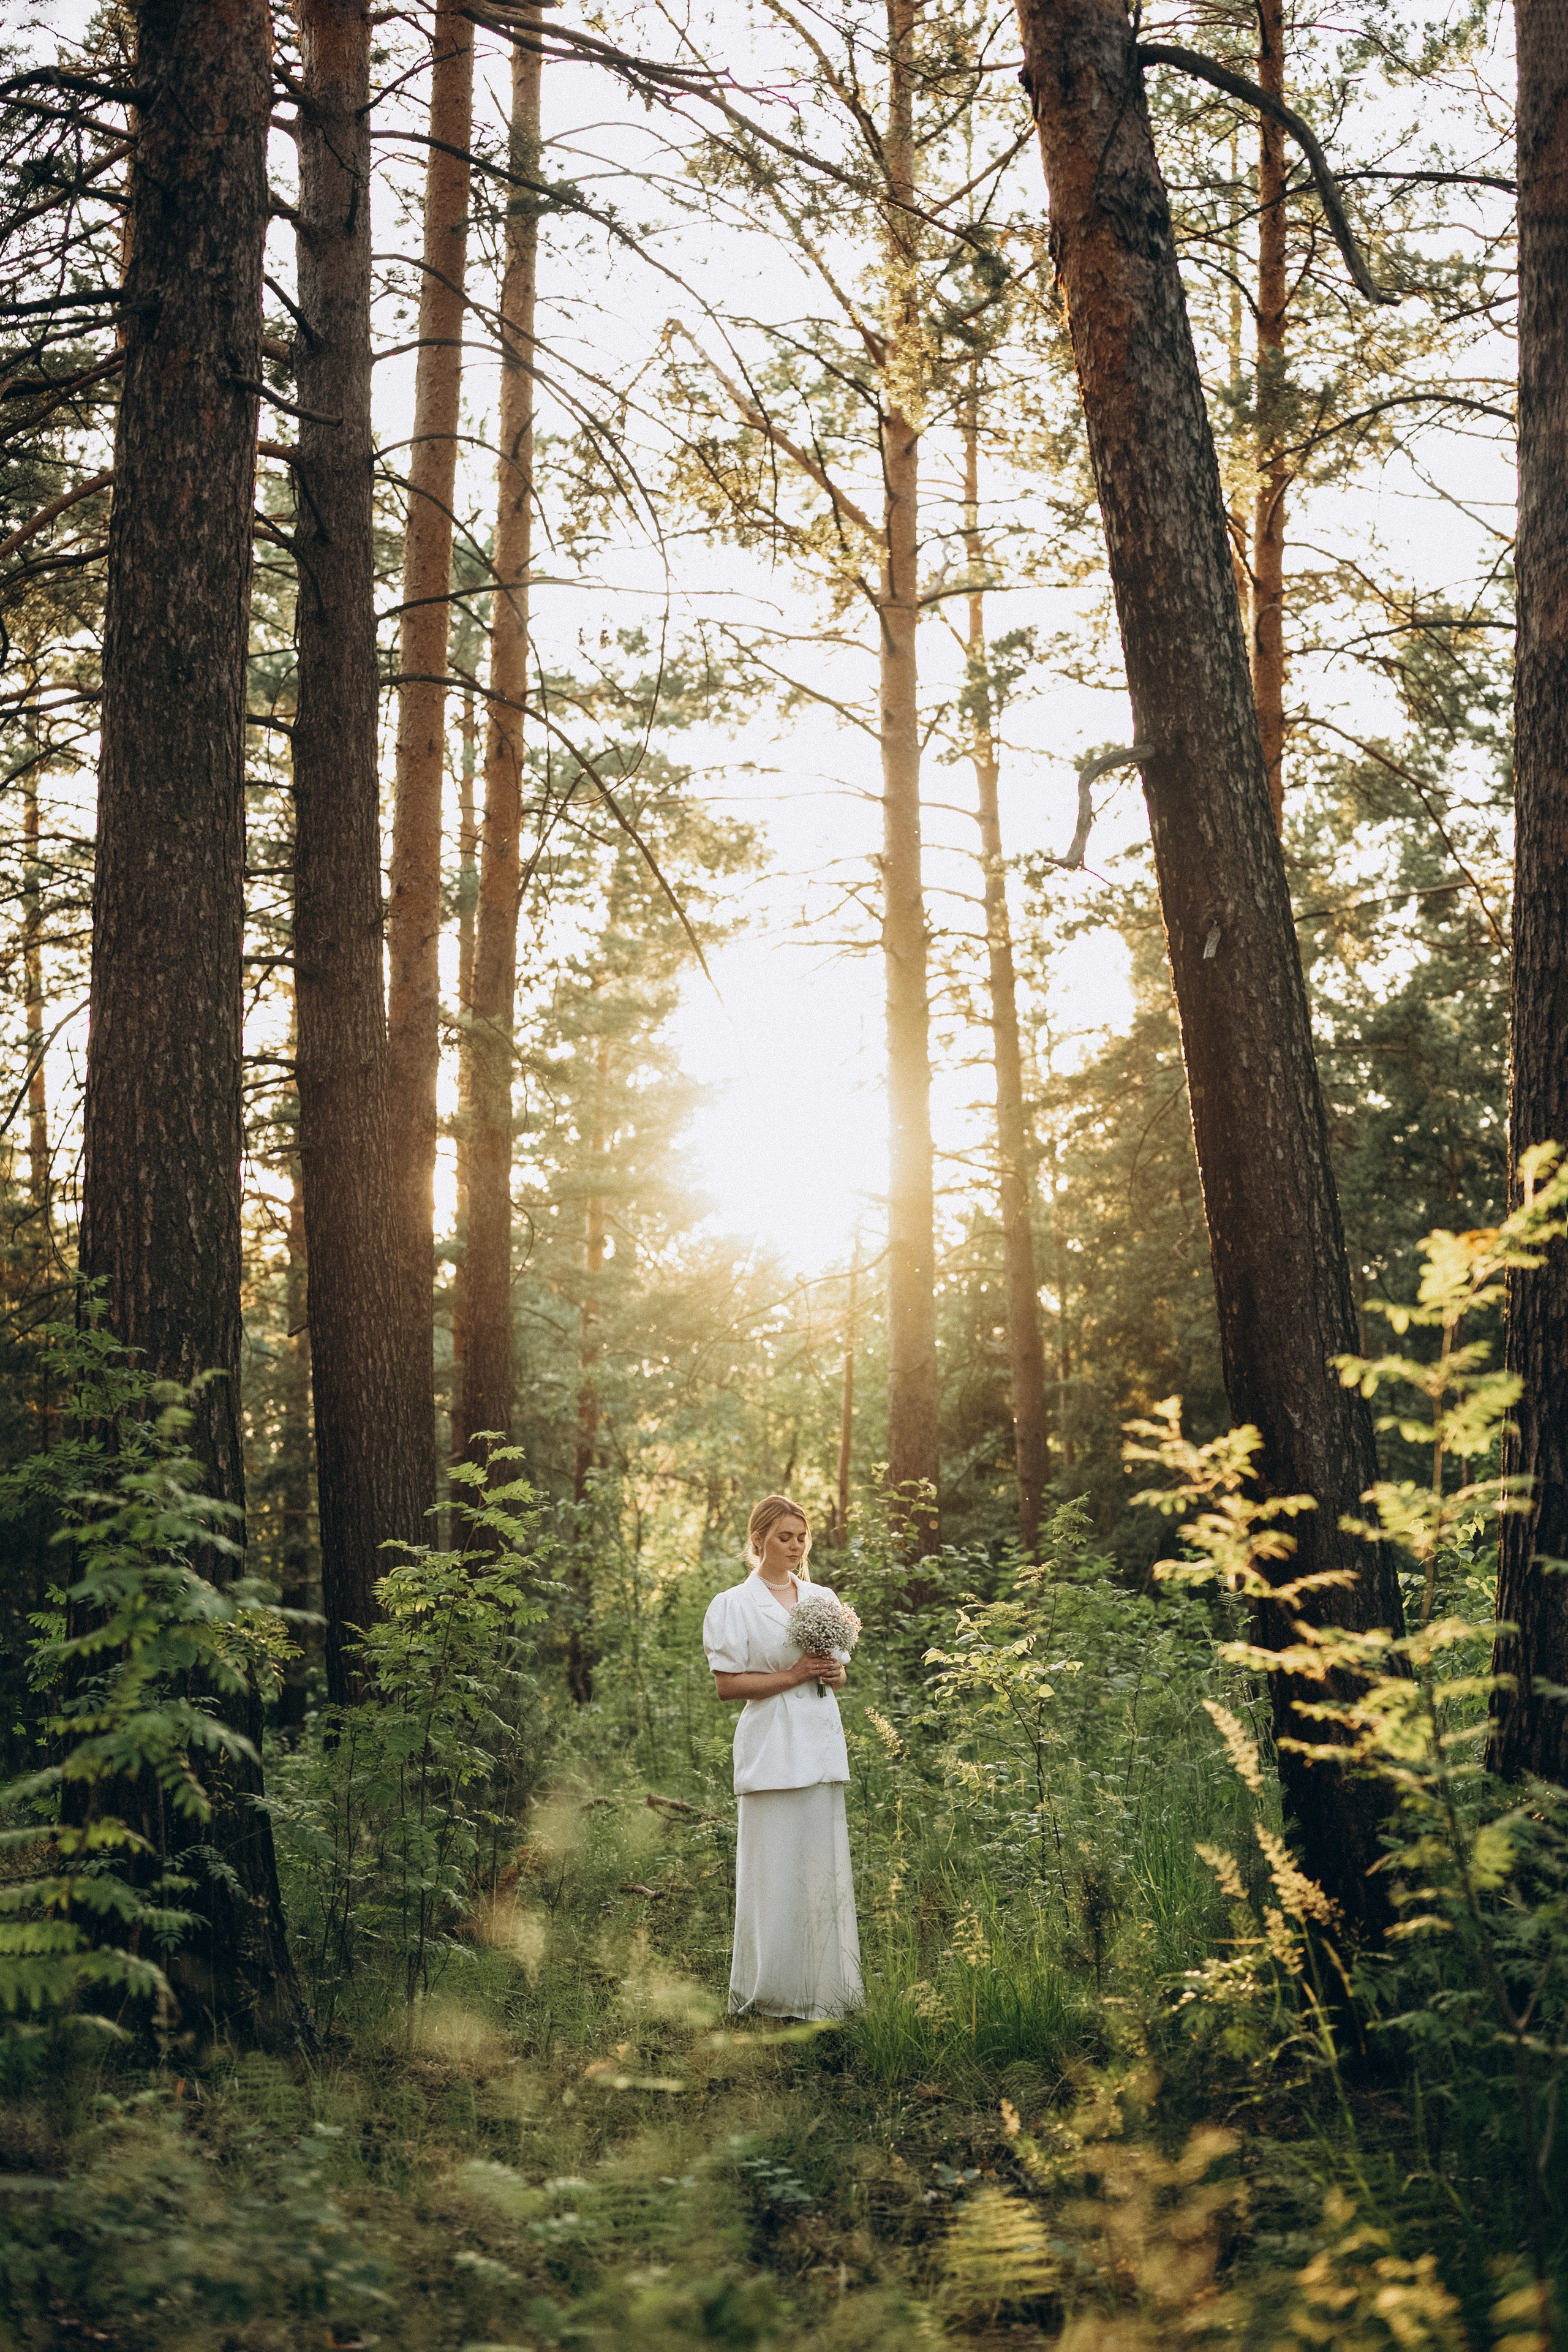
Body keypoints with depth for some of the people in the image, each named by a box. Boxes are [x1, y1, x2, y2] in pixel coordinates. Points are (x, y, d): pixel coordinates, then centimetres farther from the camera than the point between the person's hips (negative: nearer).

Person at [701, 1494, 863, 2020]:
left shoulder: (823, 1598, 12)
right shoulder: (735, 1605, -2)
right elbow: (726, 1684, -7)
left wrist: (833, 1673, -3)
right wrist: (792, 1676, -13)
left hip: (821, 1743, 5)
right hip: (772, 1747, -5)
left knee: (825, 1863, 6)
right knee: (774, 1867, -4)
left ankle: (822, 1985, 14)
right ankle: (771, 1989, 5)